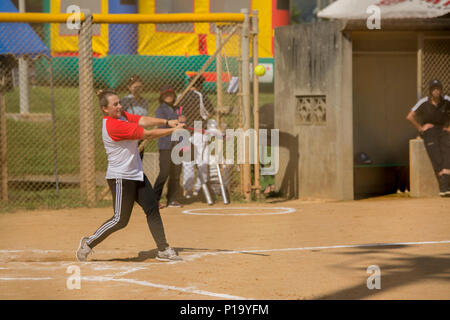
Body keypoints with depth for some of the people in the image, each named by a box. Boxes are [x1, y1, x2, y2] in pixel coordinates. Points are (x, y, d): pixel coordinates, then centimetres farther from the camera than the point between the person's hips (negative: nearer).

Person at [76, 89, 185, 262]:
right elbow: (148, 134, -22)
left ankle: (163, 250, 9)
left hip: (136, 174, 10)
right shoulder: (113, 126, -23)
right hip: (121, 178, -10)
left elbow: (143, 121, -2)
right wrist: (173, 130, -16)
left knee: (152, 209, 6)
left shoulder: (122, 116, 8)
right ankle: (88, 243, 11)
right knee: (120, 220, -4)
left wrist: (166, 122, -17)